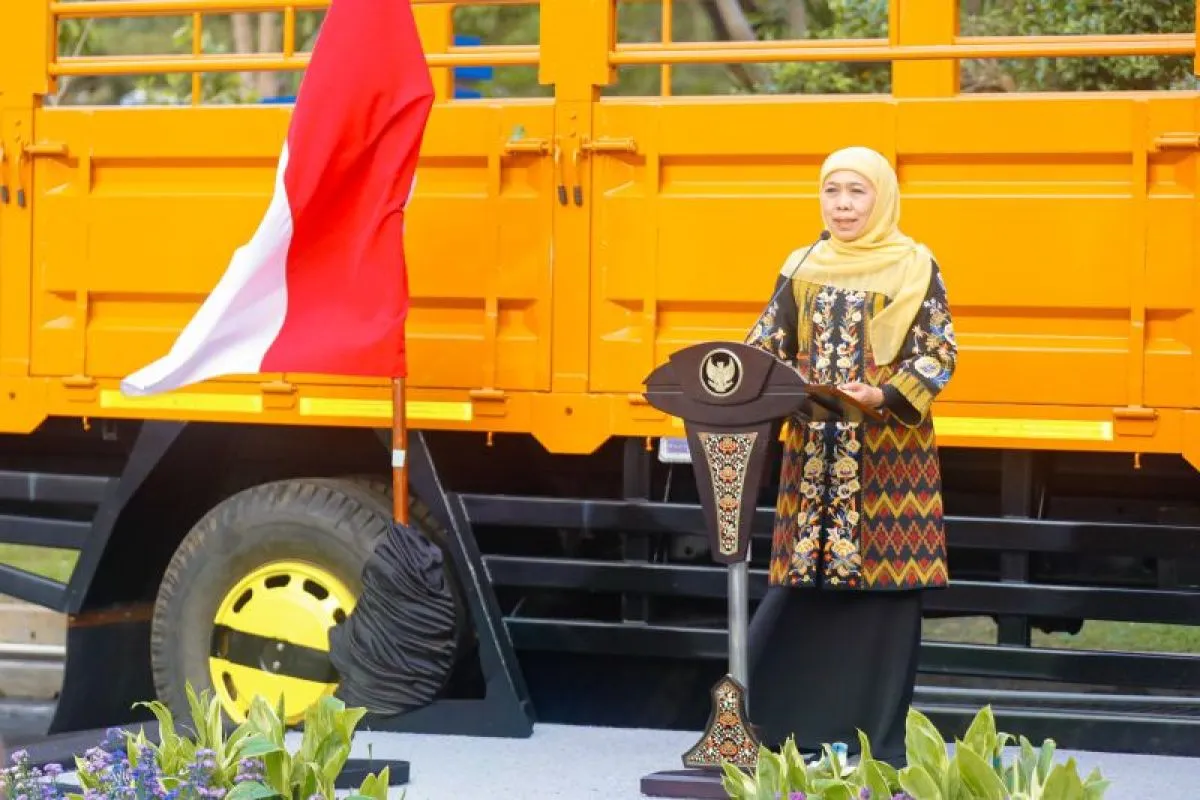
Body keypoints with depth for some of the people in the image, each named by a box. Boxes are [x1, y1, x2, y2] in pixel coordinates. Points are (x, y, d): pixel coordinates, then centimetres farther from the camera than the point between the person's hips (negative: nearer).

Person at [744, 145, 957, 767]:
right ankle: (790, 727, 10)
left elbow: (939, 353, -5)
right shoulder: (801, 268, 11)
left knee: (884, 587, -3)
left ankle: (878, 744, 4)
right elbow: (767, 347, 10)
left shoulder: (915, 266, 0)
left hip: (889, 453, -3)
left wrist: (885, 396, -20)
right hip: (813, 451, 3)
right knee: (802, 588, 1)